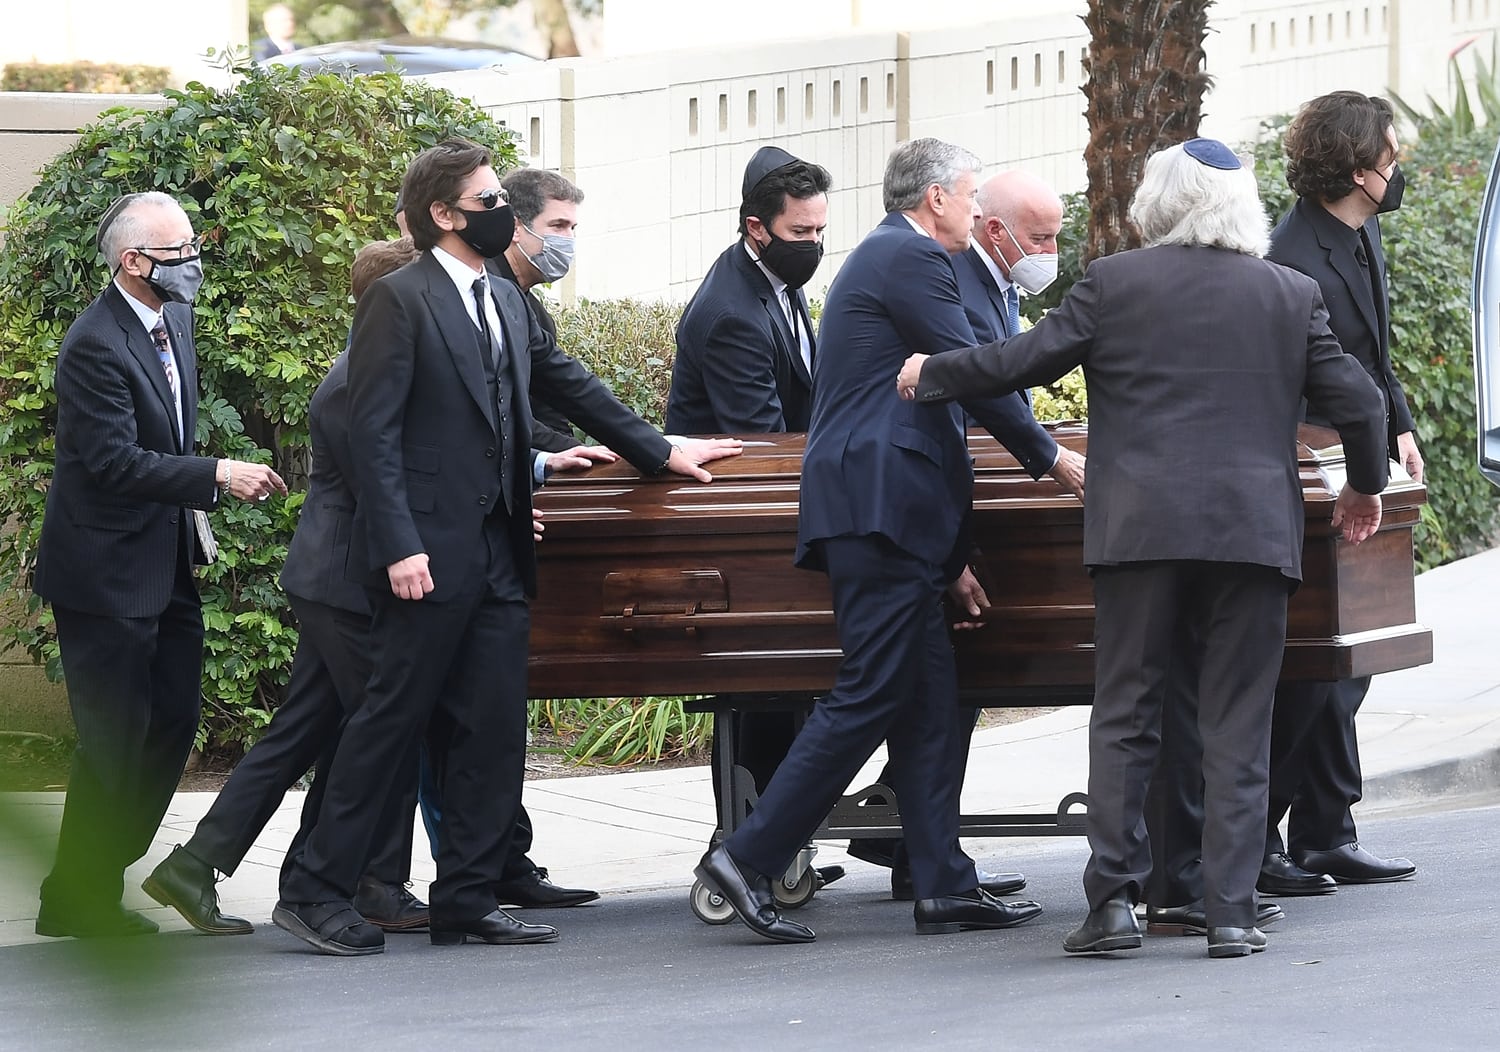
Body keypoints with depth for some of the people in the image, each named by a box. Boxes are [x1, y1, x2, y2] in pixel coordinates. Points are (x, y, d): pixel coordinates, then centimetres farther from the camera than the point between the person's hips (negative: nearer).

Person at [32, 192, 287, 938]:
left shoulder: (174, 321, 8)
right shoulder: (95, 345, -21)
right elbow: (116, 461, -26)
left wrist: (192, 519, 14)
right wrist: (217, 478, -26)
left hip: (164, 562, 9)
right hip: (106, 573, -9)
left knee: (172, 721, 13)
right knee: (114, 738, -4)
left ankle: (105, 868, 25)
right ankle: (78, 899, 6)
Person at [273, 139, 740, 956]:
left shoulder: (506, 303, 17)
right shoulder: (400, 300, -8)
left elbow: (570, 386, 28)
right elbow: (373, 432, -14)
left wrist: (660, 451, 27)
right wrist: (399, 547, -20)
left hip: (497, 552, 8)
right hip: (430, 555, -8)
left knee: (493, 732, 5)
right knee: (392, 718, -5)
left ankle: (466, 902, 10)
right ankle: (315, 888, 2)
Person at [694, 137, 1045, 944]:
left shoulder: (881, 257, 25)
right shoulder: (913, 258, -7)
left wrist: (950, 554, 26)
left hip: (873, 507, 11)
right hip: (881, 508, -11)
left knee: (929, 698, 8)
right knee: (872, 694, -11)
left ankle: (944, 886, 7)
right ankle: (750, 860, -11)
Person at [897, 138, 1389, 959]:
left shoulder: (1113, 283, 2)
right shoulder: (1292, 295, 7)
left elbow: (1024, 360, 3)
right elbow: (1355, 400, 7)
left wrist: (930, 377, 20)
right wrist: (1365, 487, 25)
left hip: (1142, 527, -1)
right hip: (1254, 530, 1)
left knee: (1124, 715, 6)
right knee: (1237, 727, 4)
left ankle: (1114, 896, 0)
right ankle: (1231, 912, 0)